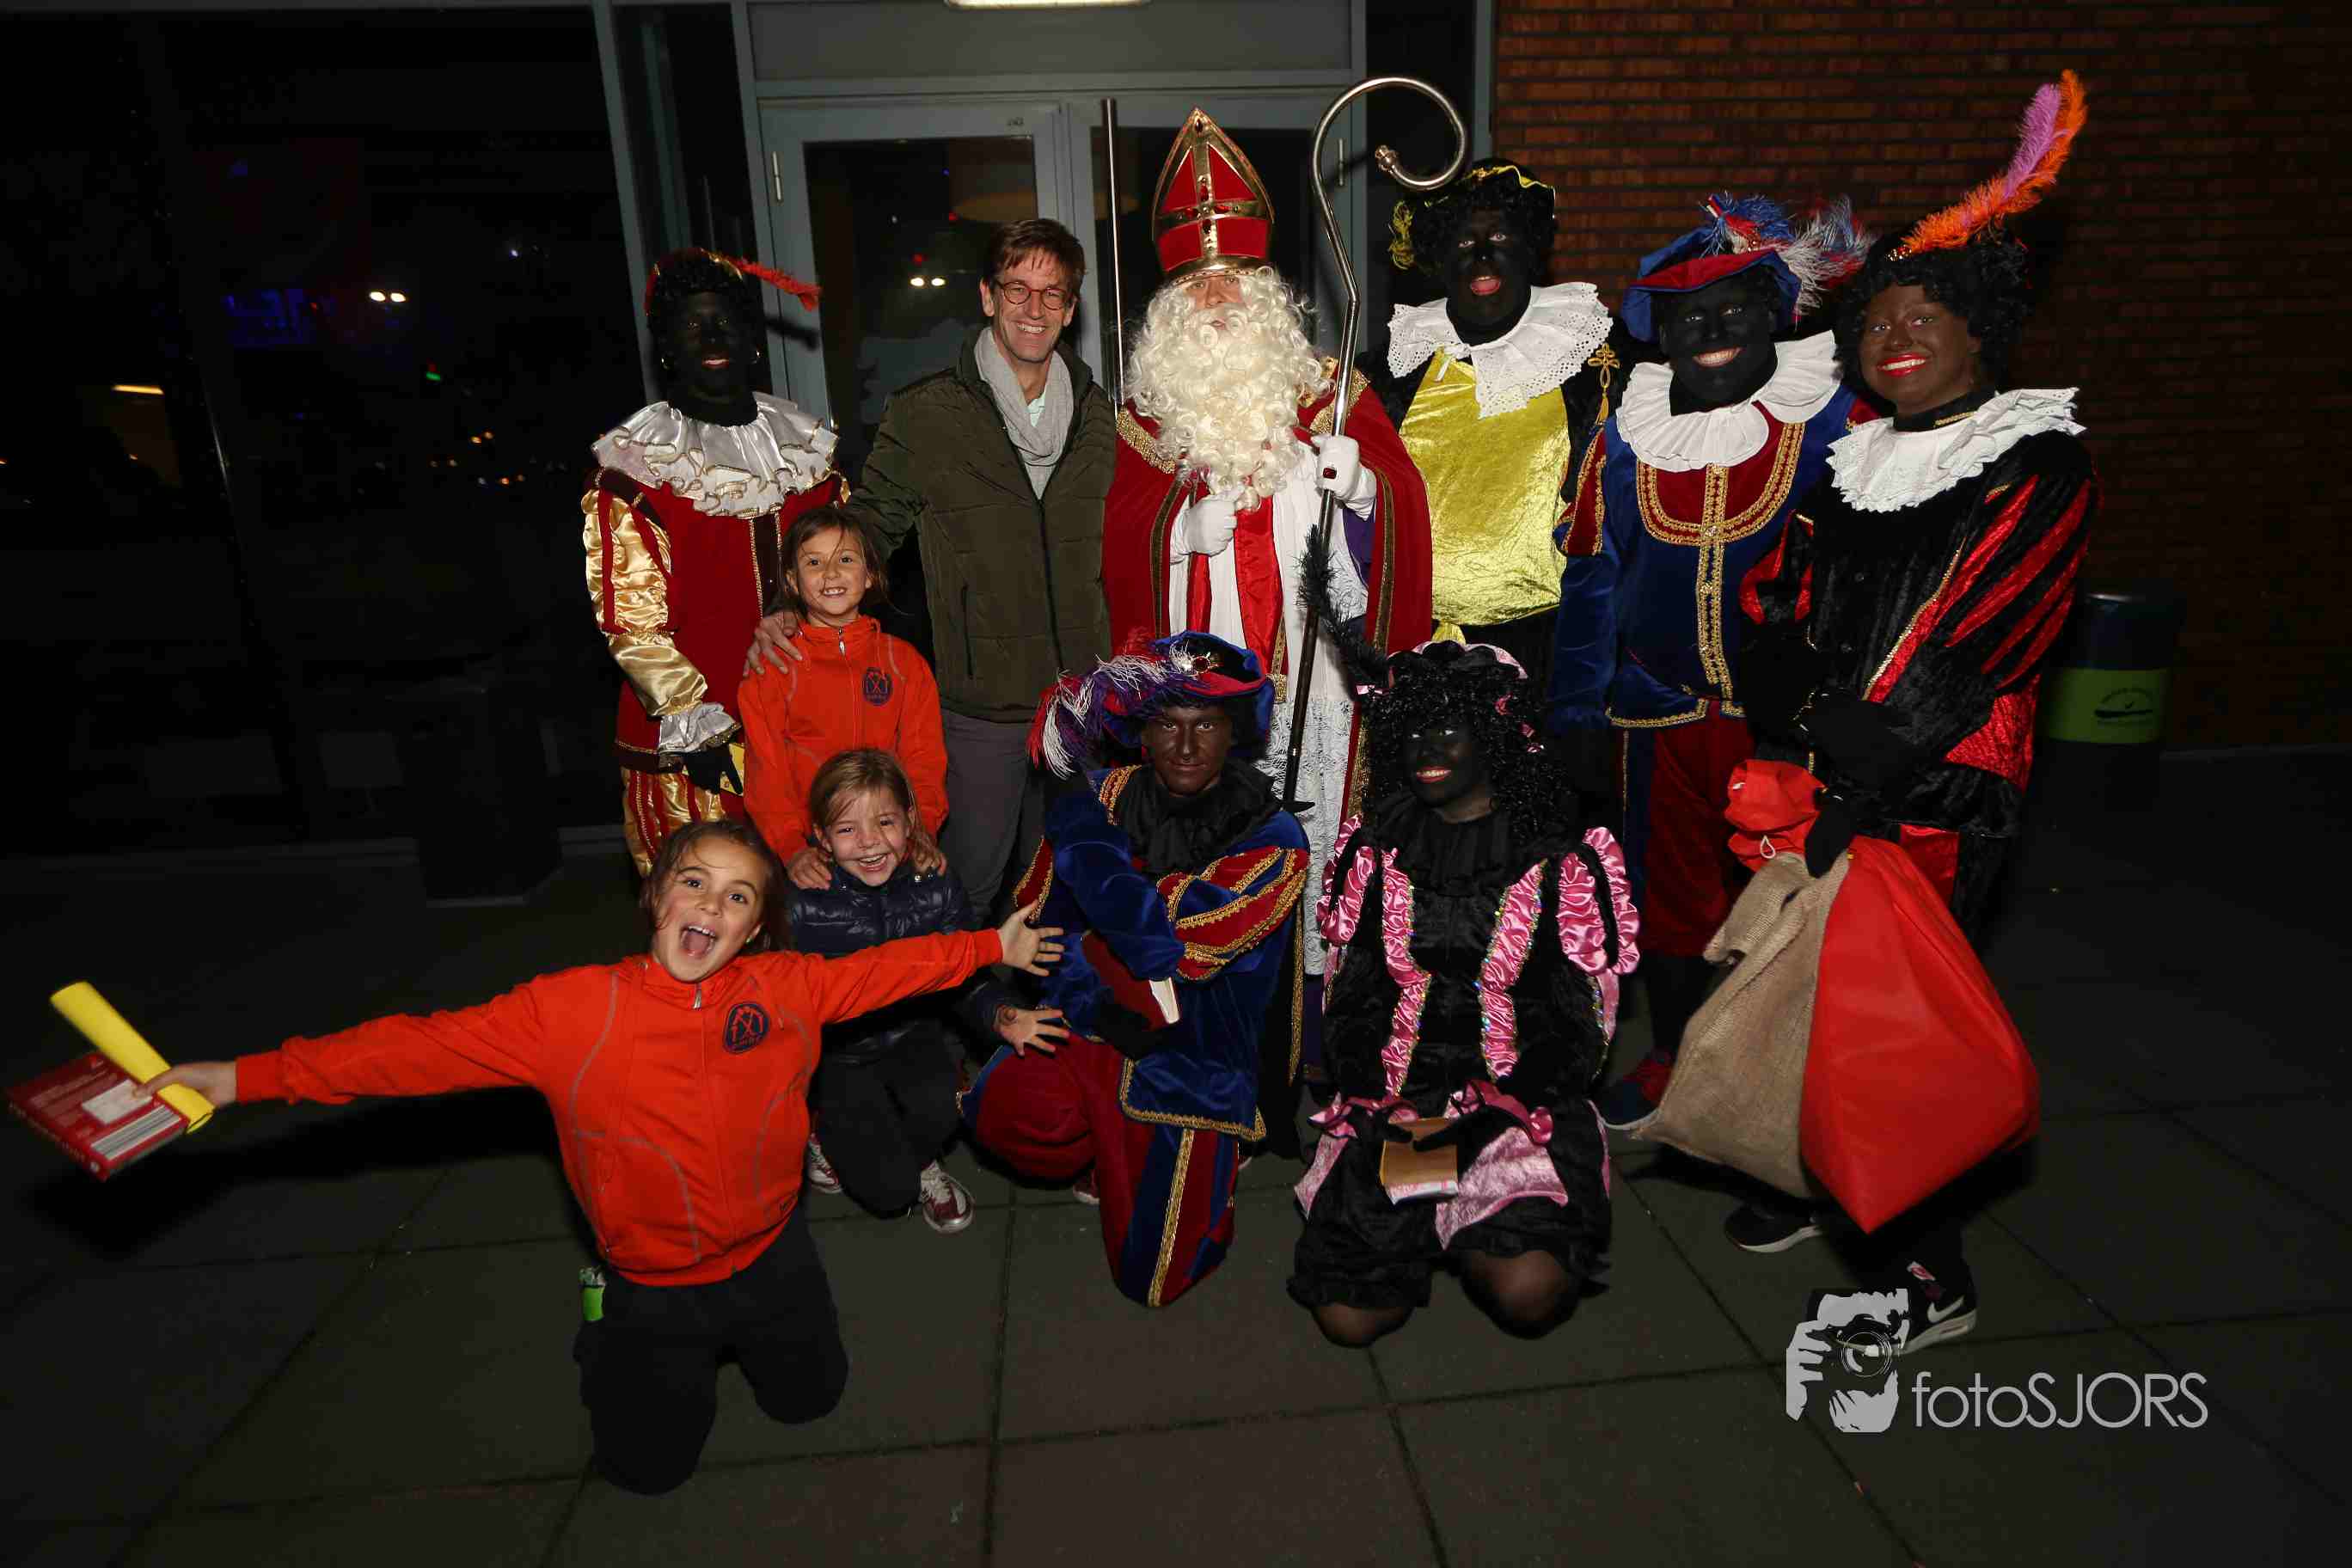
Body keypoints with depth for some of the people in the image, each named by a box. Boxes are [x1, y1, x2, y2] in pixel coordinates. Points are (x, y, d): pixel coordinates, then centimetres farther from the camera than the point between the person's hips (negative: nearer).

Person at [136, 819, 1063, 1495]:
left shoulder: (786, 988, -17)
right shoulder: (572, 1009, -22)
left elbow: (884, 969, -6)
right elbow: (428, 1048, -20)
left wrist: (993, 945, -5)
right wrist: (249, 1078, -22)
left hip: (771, 1257, 2)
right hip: (652, 1284, -1)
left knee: (810, 1400, 21)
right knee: (648, 1466, 16)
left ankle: (739, 1335, 49)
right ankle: (614, 1344, 44)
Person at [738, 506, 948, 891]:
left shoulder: (904, 661, 9)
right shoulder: (772, 666, 3)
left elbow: (924, 757, 6)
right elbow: (765, 768, -1)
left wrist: (923, 830, -10)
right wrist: (791, 848, -14)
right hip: (811, 846, -2)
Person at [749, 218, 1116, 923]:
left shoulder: (1095, 412, 7)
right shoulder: (925, 414, -6)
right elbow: (869, 524, 1)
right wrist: (795, 609, -14)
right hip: (983, 707, -4)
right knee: (970, 882, 7)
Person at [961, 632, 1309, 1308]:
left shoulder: (1272, 840, -14)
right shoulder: (1107, 799, -4)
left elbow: (1165, 938, -26)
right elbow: (1038, 921, -1)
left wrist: (1083, 836, -23)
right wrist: (1092, 997, -19)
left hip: (1194, 1058, -2)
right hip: (1092, 1025, 3)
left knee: (1153, 1278, 0)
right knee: (1006, 1113, -28)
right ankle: (1102, 1152, 7)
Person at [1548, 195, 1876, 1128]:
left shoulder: (1836, 419, -7)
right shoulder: (1628, 435, 2)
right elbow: (1589, 570, 10)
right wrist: (1575, 700, 9)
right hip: (1663, 710, 3)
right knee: (1665, 894, 17)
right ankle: (1670, 1062, 38)